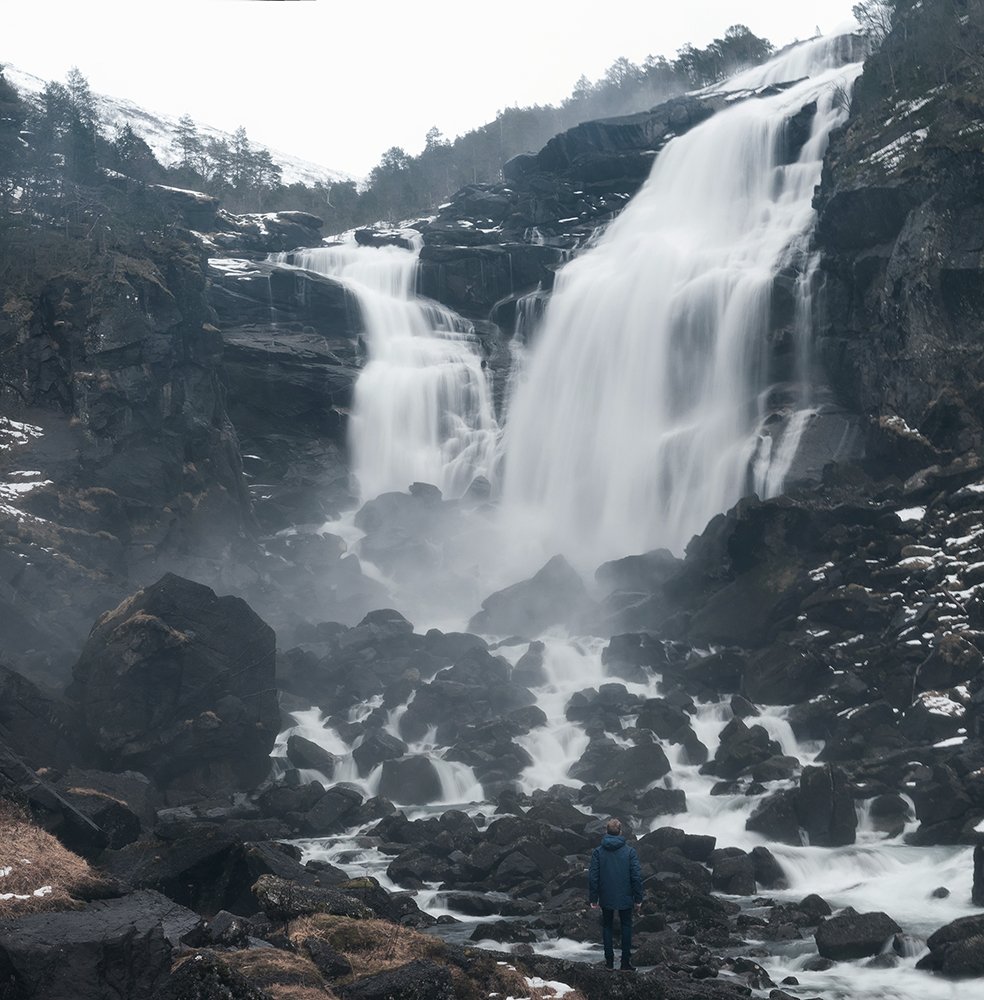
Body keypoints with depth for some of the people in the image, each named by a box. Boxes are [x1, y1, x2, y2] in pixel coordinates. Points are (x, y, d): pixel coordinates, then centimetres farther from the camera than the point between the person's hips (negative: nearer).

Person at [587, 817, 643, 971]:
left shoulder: (597, 852, -8)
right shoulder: (630, 851, -10)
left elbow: (593, 877, -6)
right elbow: (636, 876, -8)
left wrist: (593, 899, 3)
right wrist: (638, 898, 2)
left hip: (606, 899, 1)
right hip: (625, 898, -1)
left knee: (607, 927, 16)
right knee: (626, 927, 14)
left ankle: (609, 961, 17)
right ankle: (626, 961, 12)